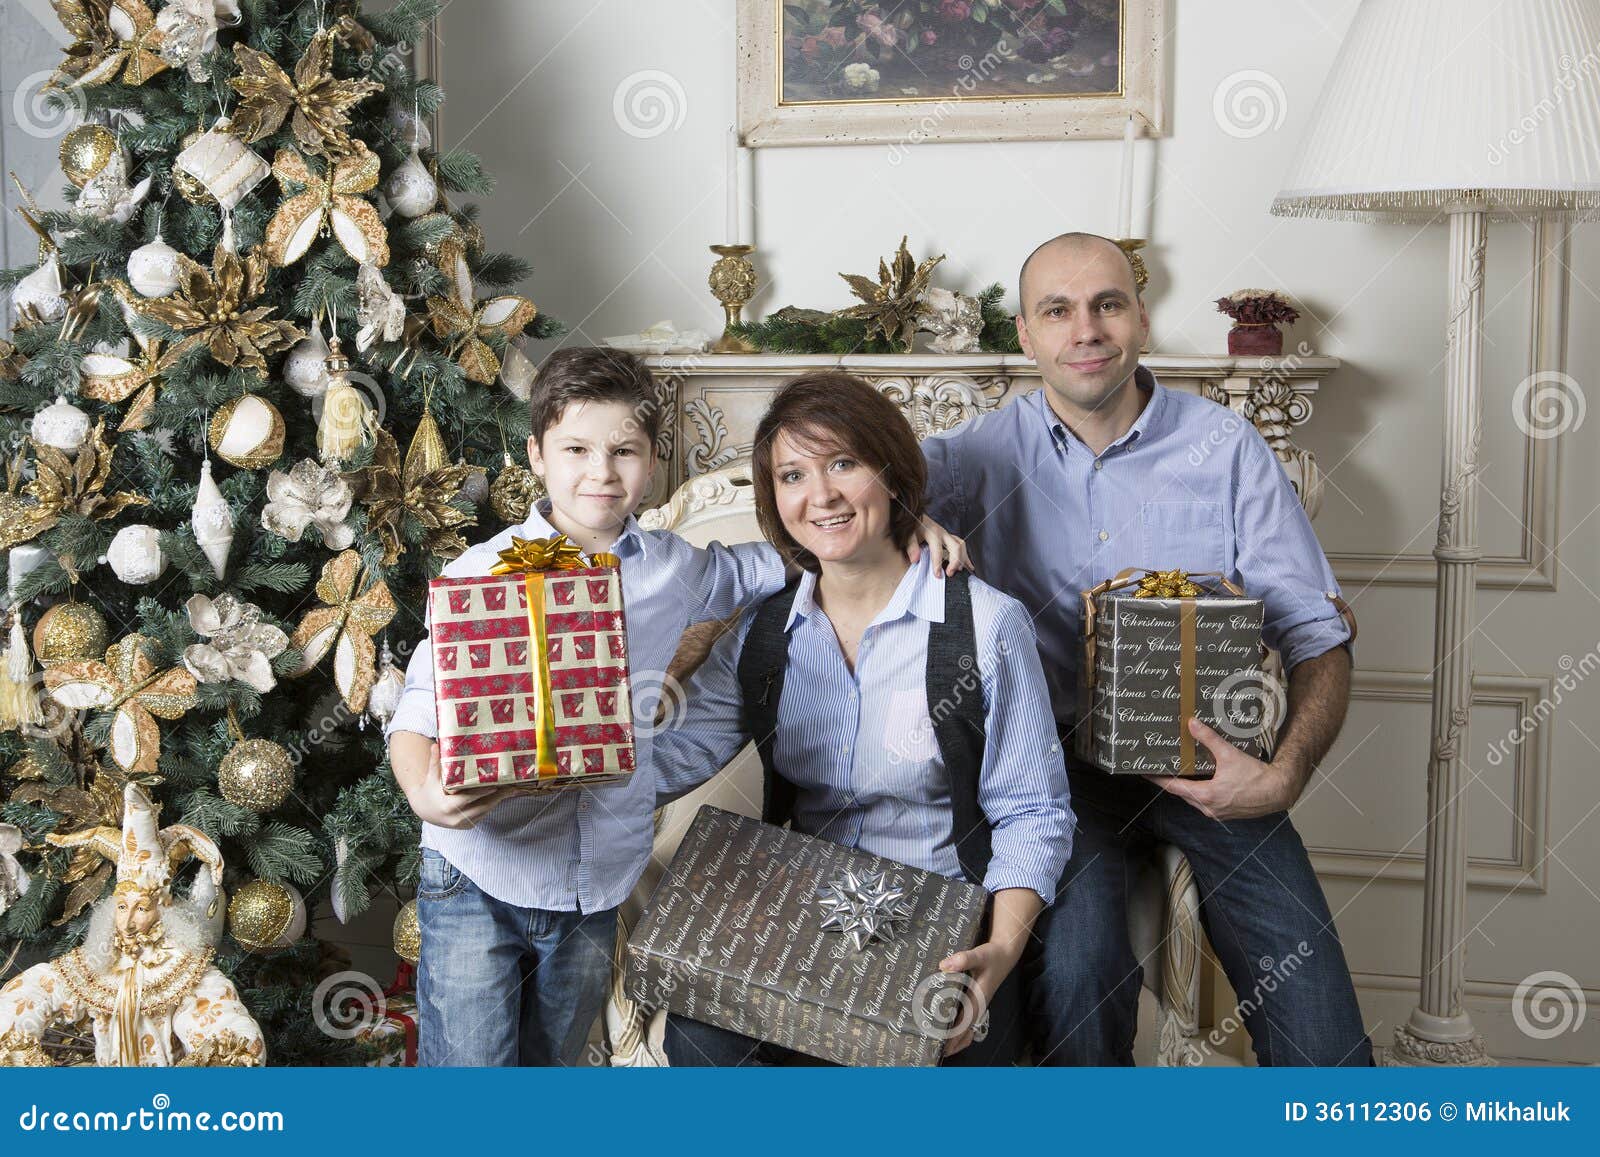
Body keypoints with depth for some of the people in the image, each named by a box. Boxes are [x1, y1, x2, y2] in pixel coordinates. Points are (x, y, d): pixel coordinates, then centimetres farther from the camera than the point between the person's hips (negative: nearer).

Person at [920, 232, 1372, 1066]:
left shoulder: (1226, 446, 3)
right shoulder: (988, 451, 4)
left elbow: (1317, 635, 2)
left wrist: (1285, 774, -16)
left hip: (1205, 760, 1)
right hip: (1057, 756, 0)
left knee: (1321, 1036, -14)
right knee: (1075, 972, -28)